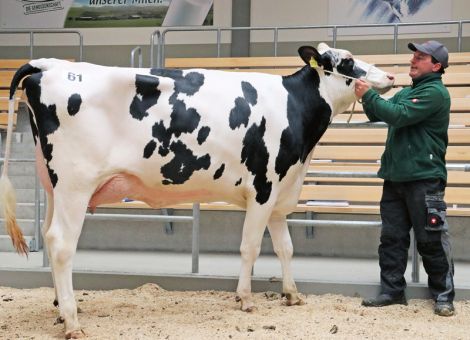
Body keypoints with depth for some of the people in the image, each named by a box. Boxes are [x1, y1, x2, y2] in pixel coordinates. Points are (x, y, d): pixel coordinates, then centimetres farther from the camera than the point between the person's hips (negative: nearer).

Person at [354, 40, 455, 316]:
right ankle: (392, 291, 14)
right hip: (395, 177, 8)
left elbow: (400, 116, -20)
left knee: (431, 240, -3)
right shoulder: (406, 92, 17)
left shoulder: (435, 92, -10)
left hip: (424, 179, -8)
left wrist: (369, 95, -13)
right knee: (392, 237, 8)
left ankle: (444, 295, 5)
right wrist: (367, 98, 3)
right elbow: (377, 115, 20)